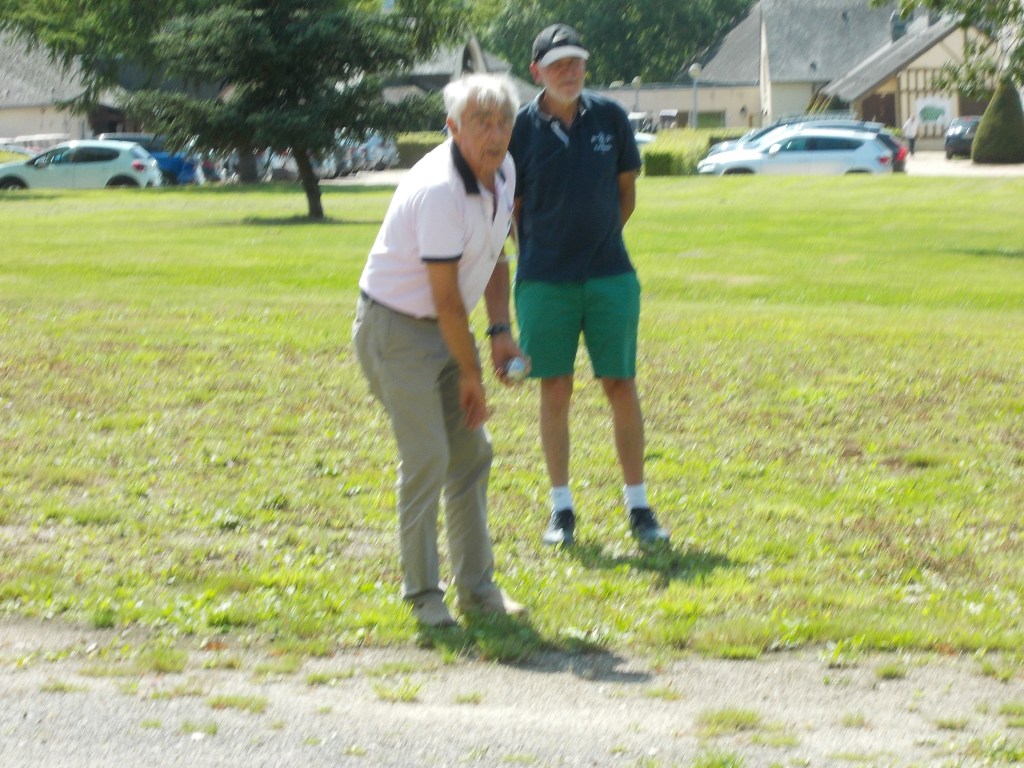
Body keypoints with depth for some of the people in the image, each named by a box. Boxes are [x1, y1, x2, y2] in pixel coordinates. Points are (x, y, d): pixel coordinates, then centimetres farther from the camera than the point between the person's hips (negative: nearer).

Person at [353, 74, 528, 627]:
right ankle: (422, 592, -2)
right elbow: (445, 296, -23)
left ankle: (476, 585, 17)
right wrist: (470, 375, -15)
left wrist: (500, 331, 4)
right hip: (397, 327, -9)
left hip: (447, 327, 9)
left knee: (470, 453, 9)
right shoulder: (438, 191, -28)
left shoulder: (502, 170, 0)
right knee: (427, 458, -12)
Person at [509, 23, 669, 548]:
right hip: (544, 281, -1)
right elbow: (510, 208, 4)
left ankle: (638, 506, 10)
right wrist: (546, 254, 1)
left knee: (621, 387, 1)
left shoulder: (610, 117, 2)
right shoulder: (521, 127, -3)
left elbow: (626, 191, 12)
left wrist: (601, 241, 6)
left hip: (610, 274, 1)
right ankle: (561, 508, 12)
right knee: (555, 390, 2)